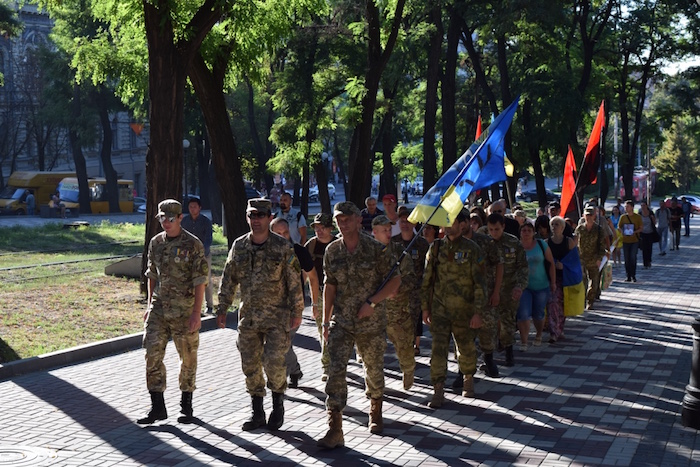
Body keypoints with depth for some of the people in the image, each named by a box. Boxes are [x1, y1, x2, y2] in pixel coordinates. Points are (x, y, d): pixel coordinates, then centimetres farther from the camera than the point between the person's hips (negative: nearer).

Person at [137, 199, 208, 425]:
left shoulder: (193, 244, -10)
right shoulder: (155, 243, 7)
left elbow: (200, 281, -12)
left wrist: (196, 313, -16)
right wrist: (150, 306, 15)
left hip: (184, 311, -5)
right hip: (159, 309, 5)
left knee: (188, 358, 6)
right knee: (153, 355, -2)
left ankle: (186, 405, 20)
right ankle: (157, 407, 5)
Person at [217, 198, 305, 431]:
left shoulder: (282, 247, -6)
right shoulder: (239, 246, 5)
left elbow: (294, 282, -3)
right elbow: (228, 279, 11)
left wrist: (296, 312, -4)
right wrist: (222, 308, 8)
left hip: (276, 316, -4)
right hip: (248, 316, 4)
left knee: (273, 361, -12)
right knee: (250, 365, 6)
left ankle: (278, 403, 13)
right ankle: (257, 412, 19)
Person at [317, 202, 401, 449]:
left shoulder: (376, 249, -9)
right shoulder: (332, 251, 2)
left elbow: (395, 280, -5)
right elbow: (329, 286, 8)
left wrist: (371, 302, -15)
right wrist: (326, 320, 5)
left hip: (371, 322, -1)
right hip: (341, 322, 2)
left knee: (374, 370, 14)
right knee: (335, 371, -11)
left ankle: (375, 413, 41)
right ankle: (335, 430, -12)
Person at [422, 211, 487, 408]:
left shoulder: (472, 250, -5)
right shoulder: (436, 248, 4)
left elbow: (480, 283, -6)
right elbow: (427, 280, 9)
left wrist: (478, 312, -11)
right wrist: (425, 307, 6)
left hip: (464, 309, -1)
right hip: (439, 308, 1)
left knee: (466, 347, 13)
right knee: (438, 349, -8)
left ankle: (468, 380, 38)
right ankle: (438, 391, -5)